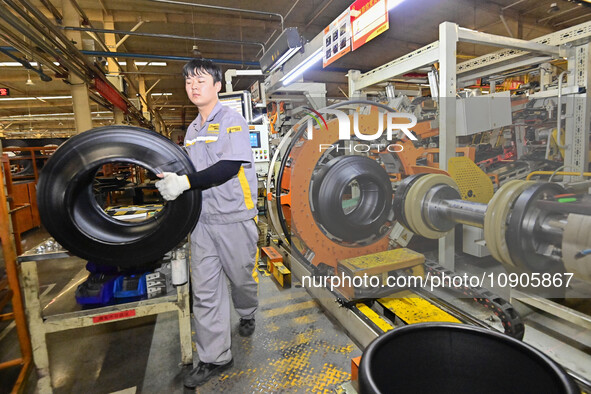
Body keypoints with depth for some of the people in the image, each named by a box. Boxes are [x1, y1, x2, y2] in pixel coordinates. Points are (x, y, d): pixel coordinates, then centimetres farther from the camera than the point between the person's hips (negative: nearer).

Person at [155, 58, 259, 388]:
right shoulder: (192, 130, 16)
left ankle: (247, 314, 45)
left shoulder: (232, 119, -7)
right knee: (204, 290, 6)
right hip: (202, 218, 6)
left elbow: (229, 167, -19)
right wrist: (171, 181, 7)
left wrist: (186, 182, -25)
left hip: (234, 217, -6)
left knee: (241, 277, 12)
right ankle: (215, 358, 21)